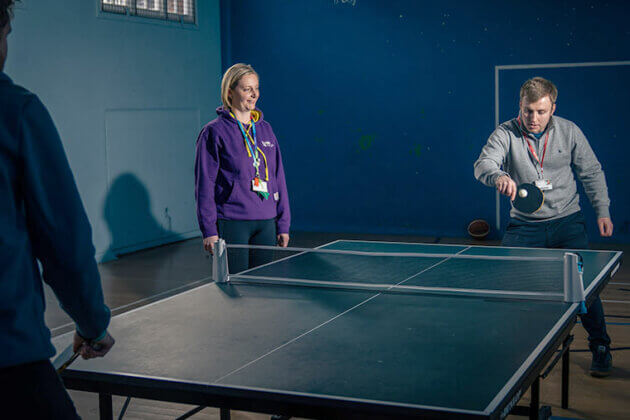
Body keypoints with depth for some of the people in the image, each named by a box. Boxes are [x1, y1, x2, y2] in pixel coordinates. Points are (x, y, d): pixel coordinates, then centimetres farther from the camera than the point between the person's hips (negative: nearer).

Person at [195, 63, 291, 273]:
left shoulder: (265, 129, 12)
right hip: (231, 223, -5)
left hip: (266, 224, 5)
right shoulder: (214, 132, -4)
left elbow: (278, 177, 14)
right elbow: (205, 185, -5)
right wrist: (209, 230, -10)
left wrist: (283, 224, 11)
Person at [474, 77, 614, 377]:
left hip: (567, 221, 0)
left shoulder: (569, 132, -2)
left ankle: (600, 346, 14)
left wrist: (602, 210, 1)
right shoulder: (506, 133, -8)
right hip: (525, 225, 0)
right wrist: (499, 177, -46)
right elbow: (484, 163, -23)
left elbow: (591, 172, 8)